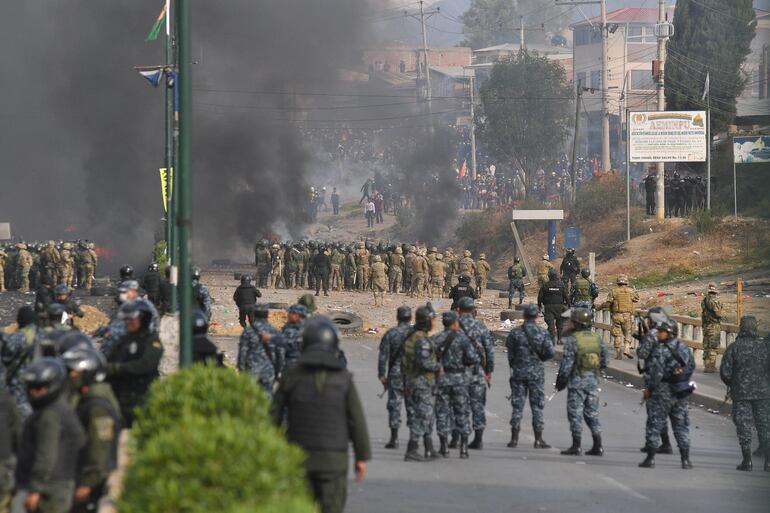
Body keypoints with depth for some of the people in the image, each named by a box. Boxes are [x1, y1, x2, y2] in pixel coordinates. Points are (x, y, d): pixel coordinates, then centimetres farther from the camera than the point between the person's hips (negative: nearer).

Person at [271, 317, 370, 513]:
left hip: (300, 458, 1)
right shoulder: (343, 378, -4)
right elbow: (357, 420, -4)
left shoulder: (292, 376, -2)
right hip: (333, 460, -1)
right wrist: (362, 456, 4)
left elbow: (274, 415, 0)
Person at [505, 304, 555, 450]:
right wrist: (540, 358, 9)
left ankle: (514, 438, 5)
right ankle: (538, 440, 2)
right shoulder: (543, 333, -6)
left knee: (517, 406, 7)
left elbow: (509, 346, 6)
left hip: (518, 371, 1)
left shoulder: (515, 332, -4)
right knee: (537, 406, 4)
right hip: (536, 372, -1)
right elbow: (550, 352, -10)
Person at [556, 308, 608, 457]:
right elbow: (604, 361, 9)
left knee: (575, 413, 1)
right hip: (593, 380, 6)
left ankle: (576, 446, 1)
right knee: (592, 412, 11)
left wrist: (560, 381, -5)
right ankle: (598, 446, 7)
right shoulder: (596, 338, 6)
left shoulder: (572, 339, -13)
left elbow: (567, 363, -15)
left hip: (577, 379, -6)